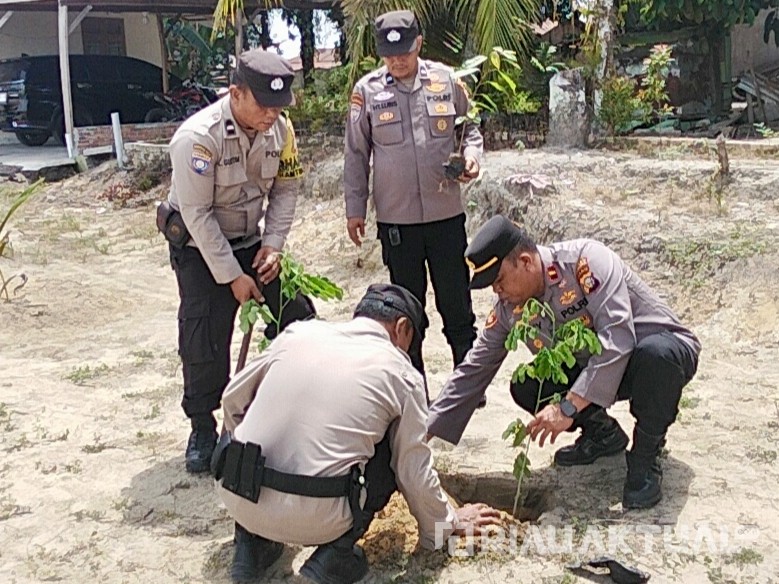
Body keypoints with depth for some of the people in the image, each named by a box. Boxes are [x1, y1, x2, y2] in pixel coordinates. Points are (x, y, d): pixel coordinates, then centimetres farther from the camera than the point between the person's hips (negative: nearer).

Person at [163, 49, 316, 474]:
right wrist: (232, 276, -22)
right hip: (200, 247, -5)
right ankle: (202, 429, 11)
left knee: (297, 317, 1)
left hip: (251, 240, 5)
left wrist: (273, 245, -11)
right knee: (204, 342, -9)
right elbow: (197, 214, -25)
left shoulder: (280, 128, -12)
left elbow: (286, 187, 1)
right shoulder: (198, 137, -28)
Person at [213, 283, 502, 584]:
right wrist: (449, 522, 29)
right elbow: (414, 471, 9)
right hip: (314, 521, -3)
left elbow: (234, 399, 18)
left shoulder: (299, 332, 9)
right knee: (393, 452, 20)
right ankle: (336, 554, 8)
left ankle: (252, 542, 19)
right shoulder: (402, 375, 2)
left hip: (236, 497, 3)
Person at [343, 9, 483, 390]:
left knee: (456, 303, 7)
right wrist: (354, 209, 4)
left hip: (446, 214, 0)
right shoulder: (367, 90, -2)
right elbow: (356, 155, 5)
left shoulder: (446, 80, 0)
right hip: (395, 218, 0)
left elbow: (469, 129, 12)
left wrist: (471, 155, -9)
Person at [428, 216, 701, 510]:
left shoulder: (586, 260, -28)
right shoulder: (509, 307, -8)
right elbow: (473, 371, -2)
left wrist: (568, 407, -38)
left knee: (656, 354, -40)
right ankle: (603, 432, 11)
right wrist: (425, 433, -6)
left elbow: (617, 337, -36)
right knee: (525, 388, -14)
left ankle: (645, 458, -15)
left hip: (665, 352, -5)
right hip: (592, 368, 6)